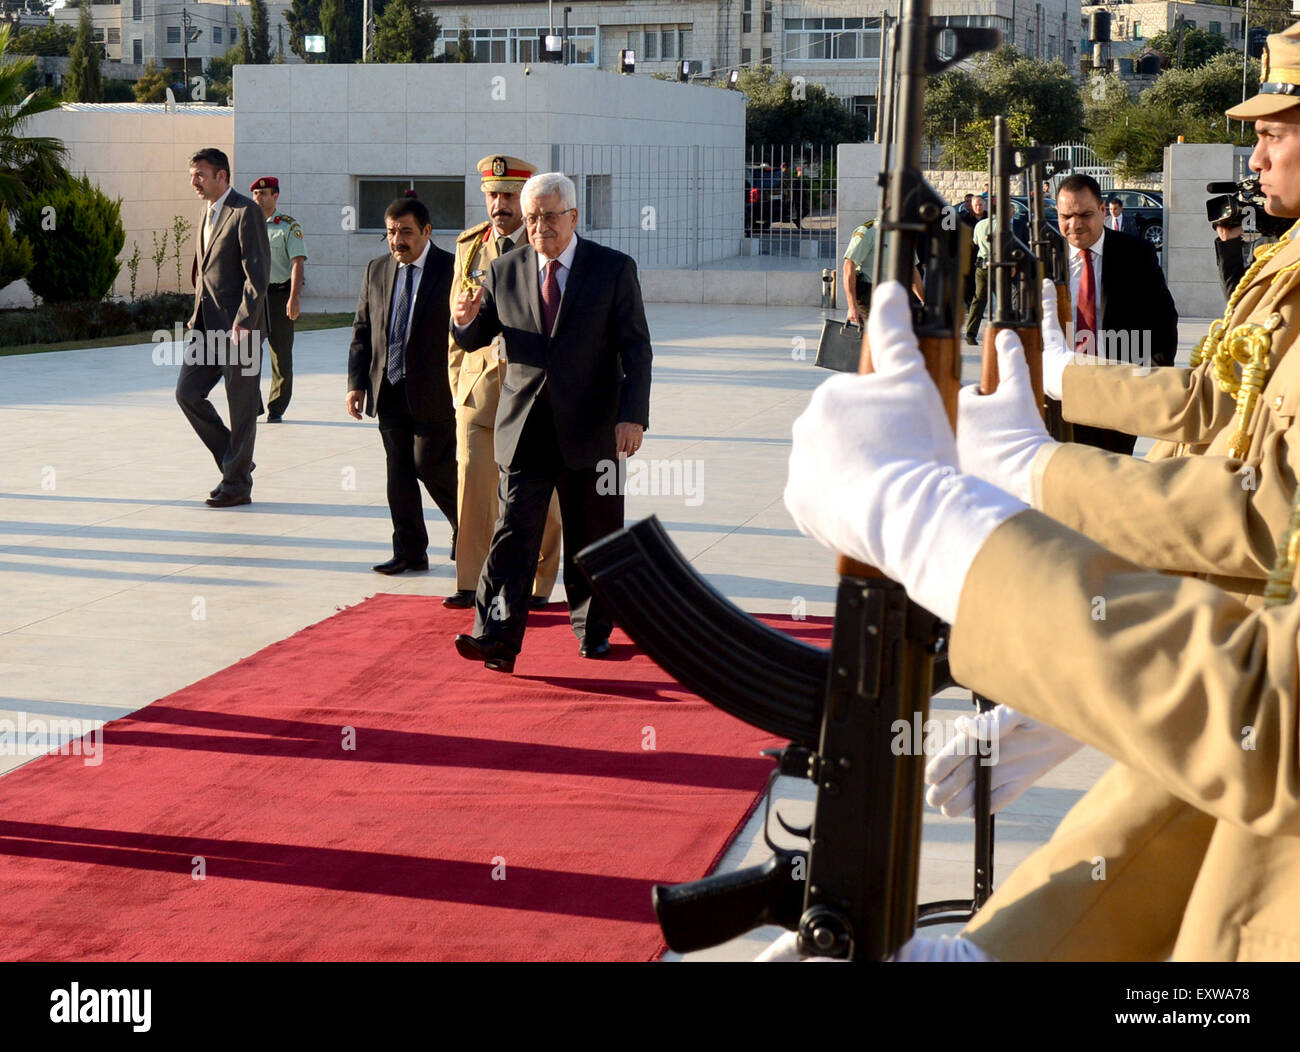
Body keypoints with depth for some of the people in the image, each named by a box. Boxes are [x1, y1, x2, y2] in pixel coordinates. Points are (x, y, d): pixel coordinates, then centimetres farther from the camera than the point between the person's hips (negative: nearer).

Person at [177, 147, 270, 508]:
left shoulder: (245, 212, -11)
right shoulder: (208, 215, 16)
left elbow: (257, 273, -17)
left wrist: (243, 323, -21)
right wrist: (197, 316, 14)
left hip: (239, 326, -9)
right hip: (209, 326, 9)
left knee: (241, 407, 0)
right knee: (187, 393, 5)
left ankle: (237, 485, 8)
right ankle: (233, 460, 18)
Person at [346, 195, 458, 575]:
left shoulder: (452, 271, -7)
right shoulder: (376, 270, 9)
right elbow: (362, 330, 13)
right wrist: (357, 382, 5)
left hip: (433, 393, -5)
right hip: (389, 390, 5)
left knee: (432, 466, -4)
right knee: (398, 472, 7)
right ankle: (409, 551, 15)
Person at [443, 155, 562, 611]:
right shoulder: (469, 245, 10)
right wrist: (457, 380, 11)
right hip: (479, 380, 3)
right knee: (472, 477, -5)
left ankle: (539, 584, 17)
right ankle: (471, 582, 2)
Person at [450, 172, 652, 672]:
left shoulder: (615, 269, 0)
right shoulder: (505, 271, 7)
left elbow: (636, 348, -3)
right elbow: (475, 339, 13)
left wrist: (633, 416, -14)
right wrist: (464, 319, -13)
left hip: (590, 428, -1)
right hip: (525, 426, 1)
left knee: (591, 539, 9)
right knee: (513, 533, -9)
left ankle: (592, 631, 26)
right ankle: (497, 640, -14)